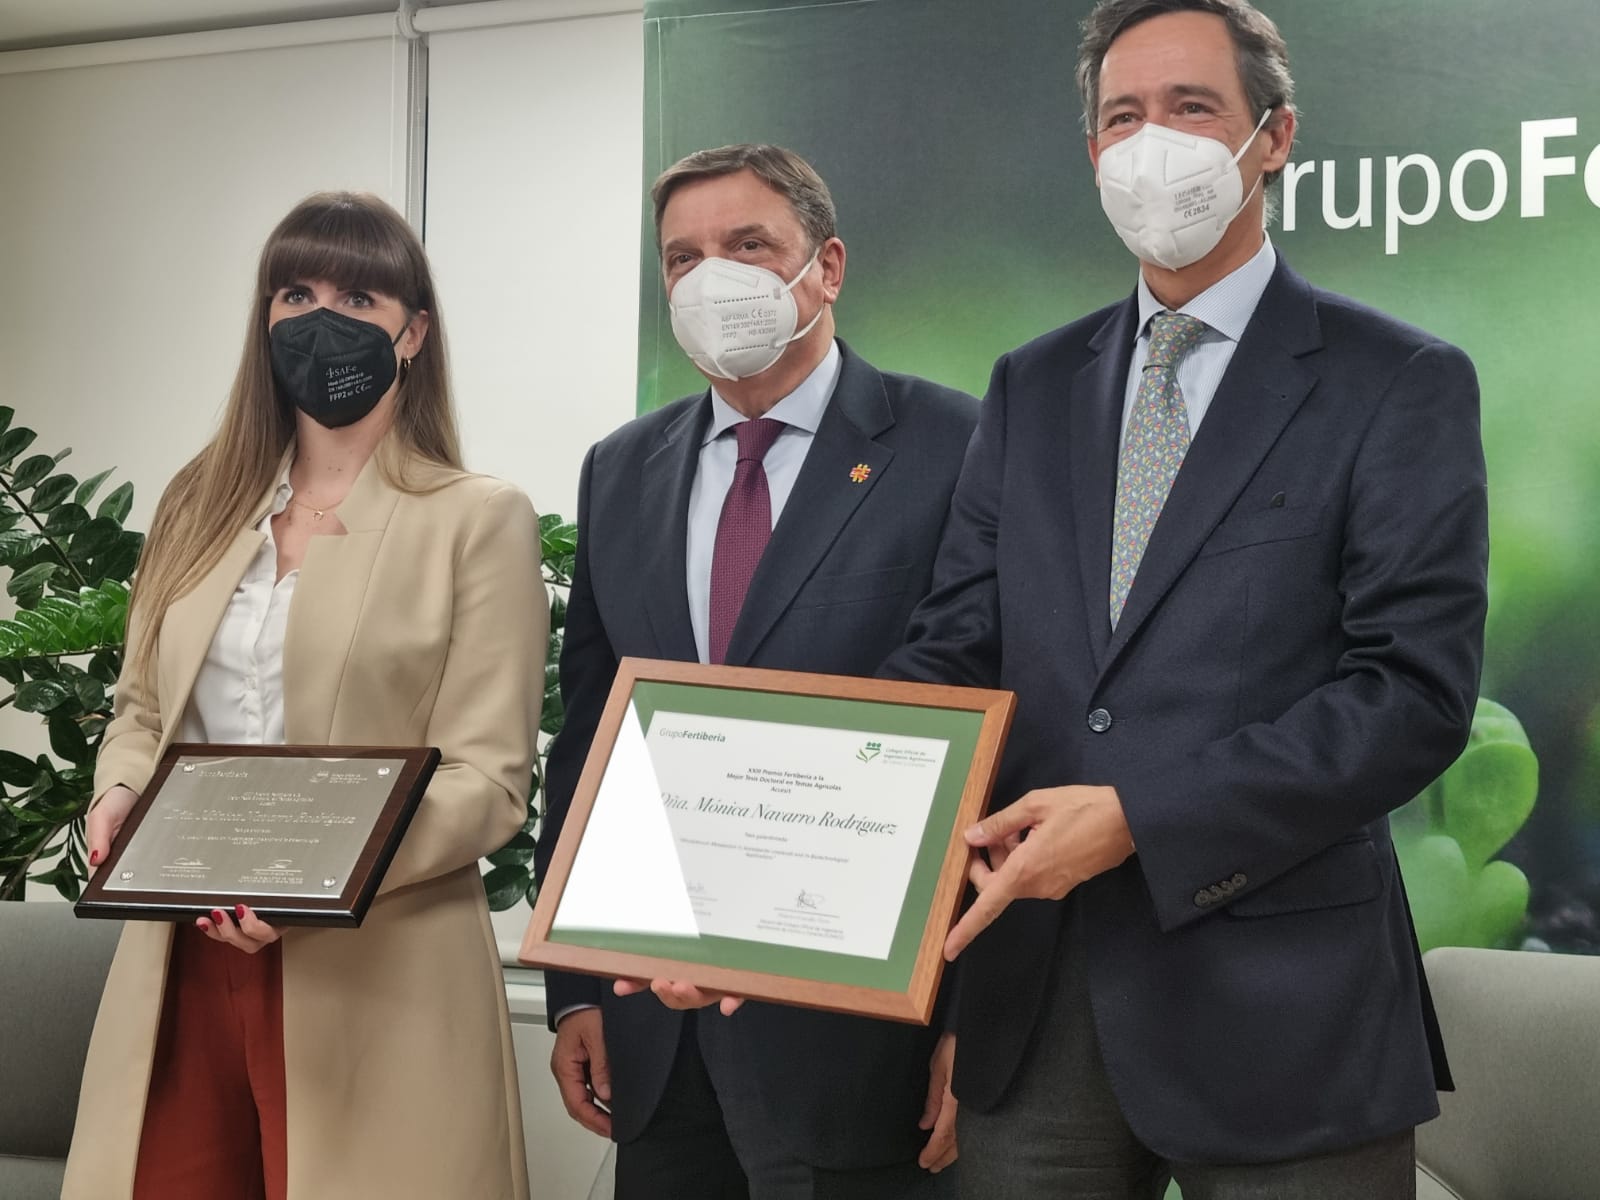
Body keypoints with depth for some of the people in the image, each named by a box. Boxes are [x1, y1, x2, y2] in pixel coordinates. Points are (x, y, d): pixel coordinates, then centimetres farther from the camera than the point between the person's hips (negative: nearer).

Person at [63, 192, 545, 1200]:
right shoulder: (204, 505, 13)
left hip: (375, 976, -4)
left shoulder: (479, 521, -3)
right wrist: (120, 796, -4)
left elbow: (489, 779, -8)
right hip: (183, 963, 5)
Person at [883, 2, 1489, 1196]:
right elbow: (953, 649, 7)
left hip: (1273, 1003, -4)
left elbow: (1417, 685, -11)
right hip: (1031, 994, 4)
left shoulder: (1399, 383, -2)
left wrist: (1138, 818, -18)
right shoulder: (1032, 387, 13)